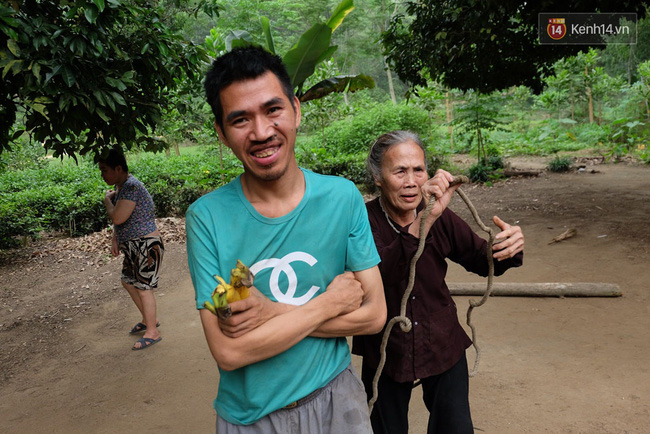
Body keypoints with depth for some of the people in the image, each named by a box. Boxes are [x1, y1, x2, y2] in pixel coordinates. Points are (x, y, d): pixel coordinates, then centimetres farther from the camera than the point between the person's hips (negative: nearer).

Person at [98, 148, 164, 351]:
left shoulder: (131, 187, -23)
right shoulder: (121, 186, 9)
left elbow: (117, 217, -28)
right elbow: (119, 219, 20)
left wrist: (107, 199, -11)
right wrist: (115, 240, 11)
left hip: (147, 245, -11)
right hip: (132, 245, 11)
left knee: (143, 287, -2)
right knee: (128, 281, 20)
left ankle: (152, 332, 12)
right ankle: (149, 319, 36)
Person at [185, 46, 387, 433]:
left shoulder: (343, 197, -10)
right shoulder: (207, 218, -16)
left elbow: (374, 315, -11)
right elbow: (228, 351, -21)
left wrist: (271, 313, -21)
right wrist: (331, 301, -18)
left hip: (335, 399, 1)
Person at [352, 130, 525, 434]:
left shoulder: (440, 217, -7)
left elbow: (482, 261, -1)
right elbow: (378, 276, -35)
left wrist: (508, 249, -24)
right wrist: (423, 222, -46)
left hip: (443, 346, 3)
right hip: (385, 351, -2)